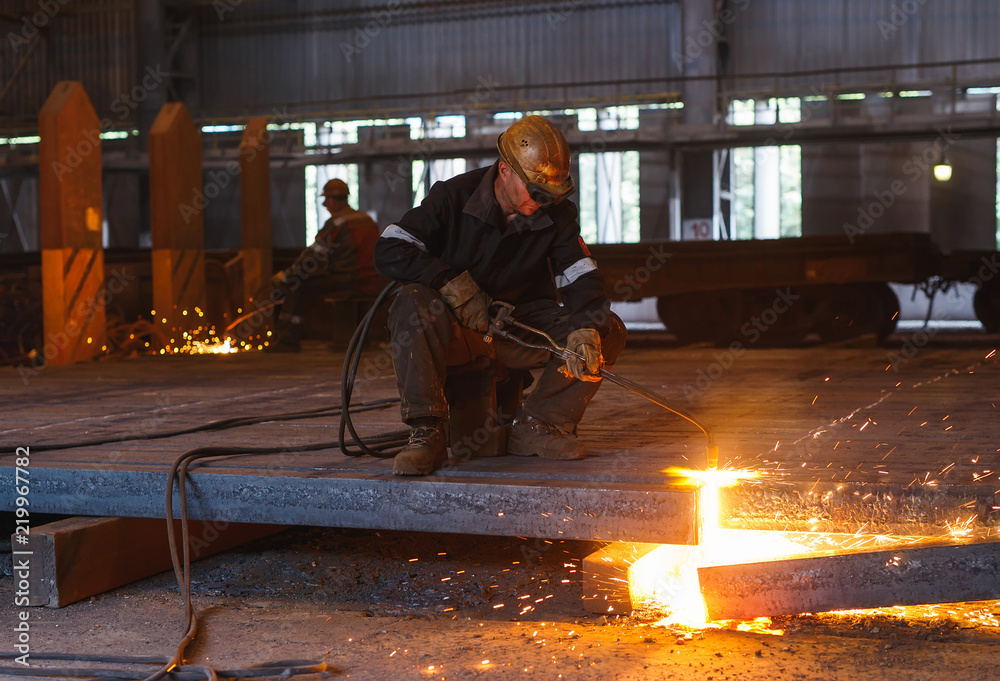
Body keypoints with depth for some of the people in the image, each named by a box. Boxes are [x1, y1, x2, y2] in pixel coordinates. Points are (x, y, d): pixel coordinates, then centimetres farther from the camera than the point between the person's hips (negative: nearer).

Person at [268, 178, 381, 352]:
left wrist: (284, 275, -1)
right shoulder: (368, 220, 14)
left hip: (347, 282, -9)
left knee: (291, 285, -3)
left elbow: (312, 258, -13)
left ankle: (288, 340, -4)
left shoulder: (336, 224, -12)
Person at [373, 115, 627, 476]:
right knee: (412, 304, -35)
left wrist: (585, 328, -29)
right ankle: (427, 434, -31)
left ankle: (535, 426, -12)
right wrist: (456, 286, -25)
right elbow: (389, 251, -18)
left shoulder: (558, 213, -1)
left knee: (608, 331, -17)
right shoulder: (453, 196, -10)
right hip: (457, 333, -3)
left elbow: (582, 277, -8)